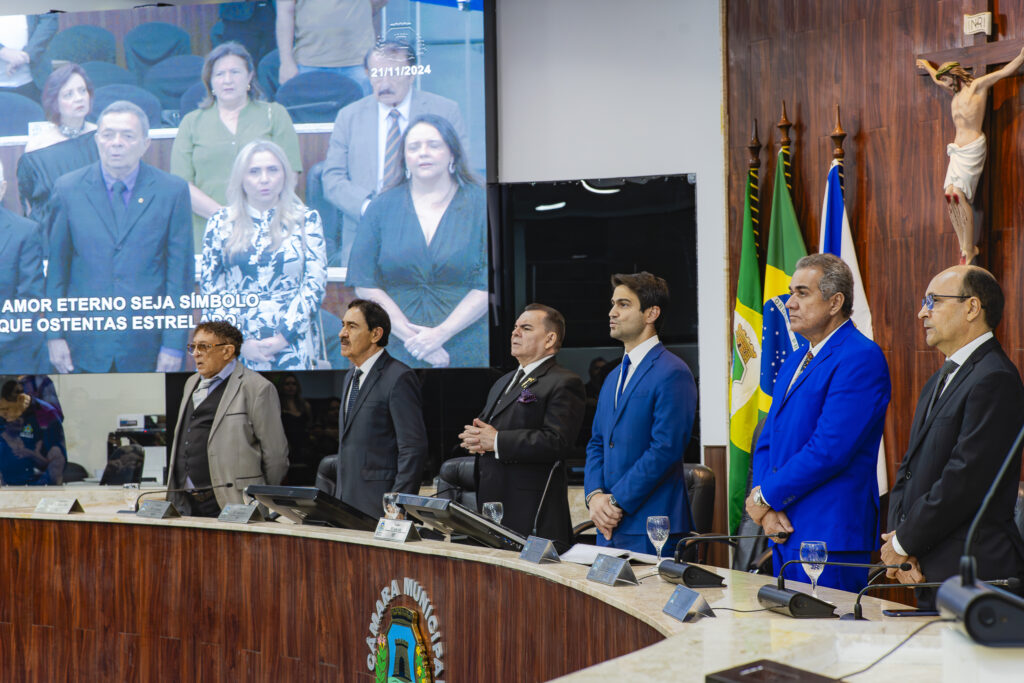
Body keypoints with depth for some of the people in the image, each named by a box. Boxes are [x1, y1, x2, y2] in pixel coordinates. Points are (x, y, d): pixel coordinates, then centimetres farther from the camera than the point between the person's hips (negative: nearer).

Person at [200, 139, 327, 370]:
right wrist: (239, 342, -6)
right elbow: (210, 290, 4)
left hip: (293, 345, 0)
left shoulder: (306, 220, 6)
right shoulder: (220, 223, 8)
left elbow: (315, 283, -1)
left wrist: (283, 337, -10)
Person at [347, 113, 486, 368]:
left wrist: (441, 334, -15)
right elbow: (364, 285, 0)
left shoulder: (480, 204, 1)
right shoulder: (382, 207, 6)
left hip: (466, 349, -1)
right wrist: (411, 336, -11)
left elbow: (488, 286, -5)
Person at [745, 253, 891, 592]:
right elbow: (766, 445, 17)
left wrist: (764, 496, -11)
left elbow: (829, 449, -20)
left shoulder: (862, 357, -12)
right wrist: (767, 508, -2)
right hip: (787, 533, 9)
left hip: (830, 538, -9)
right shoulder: (793, 364, 18)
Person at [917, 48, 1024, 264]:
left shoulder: (977, 86, 0)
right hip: (957, 151, 8)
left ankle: (969, 250, -15)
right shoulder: (956, 92, 22)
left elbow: (1005, 71, -8)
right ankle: (964, 249, -5)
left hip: (972, 149, -8)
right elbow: (938, 78, 43)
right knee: (950, 195, -6)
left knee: (959, 194, -18)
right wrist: (927, 66, 57)